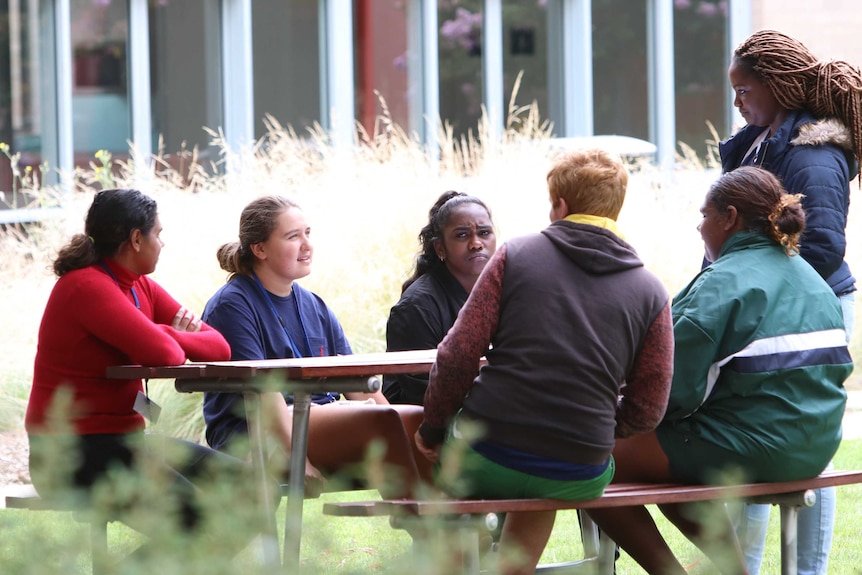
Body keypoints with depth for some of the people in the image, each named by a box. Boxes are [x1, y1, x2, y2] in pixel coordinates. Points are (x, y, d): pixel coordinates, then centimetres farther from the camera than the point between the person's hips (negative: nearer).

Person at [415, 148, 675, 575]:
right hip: (580, 481, 2)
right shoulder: (650, 291, 3)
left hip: (489, 460, -2)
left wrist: (433, 428, 9)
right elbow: (646, 409, 2)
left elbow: (457, 355, -6)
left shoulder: (516, 255, -2)